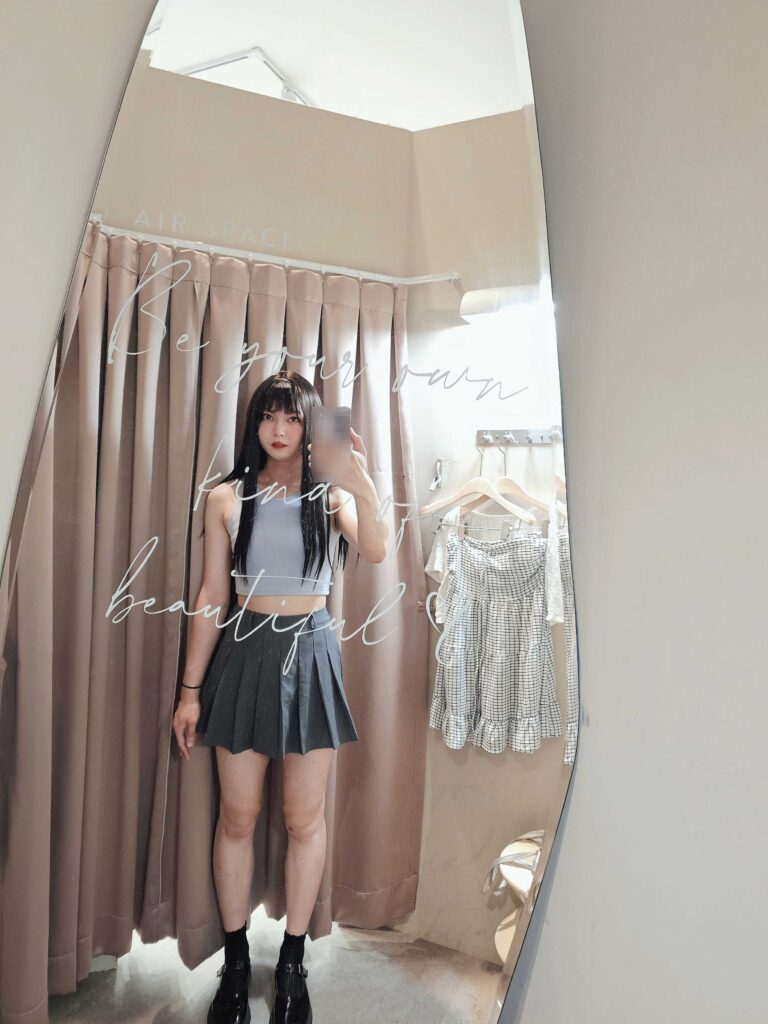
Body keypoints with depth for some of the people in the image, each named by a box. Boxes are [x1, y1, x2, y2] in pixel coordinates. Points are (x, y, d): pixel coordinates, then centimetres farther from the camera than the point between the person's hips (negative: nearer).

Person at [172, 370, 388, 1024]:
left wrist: (360, 479, -33)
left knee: (305, 818, 9)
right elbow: (211, 597, 2)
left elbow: (377, 551, -19)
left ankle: (293, 963, 31)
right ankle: (236, 963, 32)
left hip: (311, 652, 0)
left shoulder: (332, 496, 1)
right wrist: (190, 688, 3)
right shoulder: (227, 498, 2)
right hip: (246, 652, 1)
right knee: (238, 816, 10)